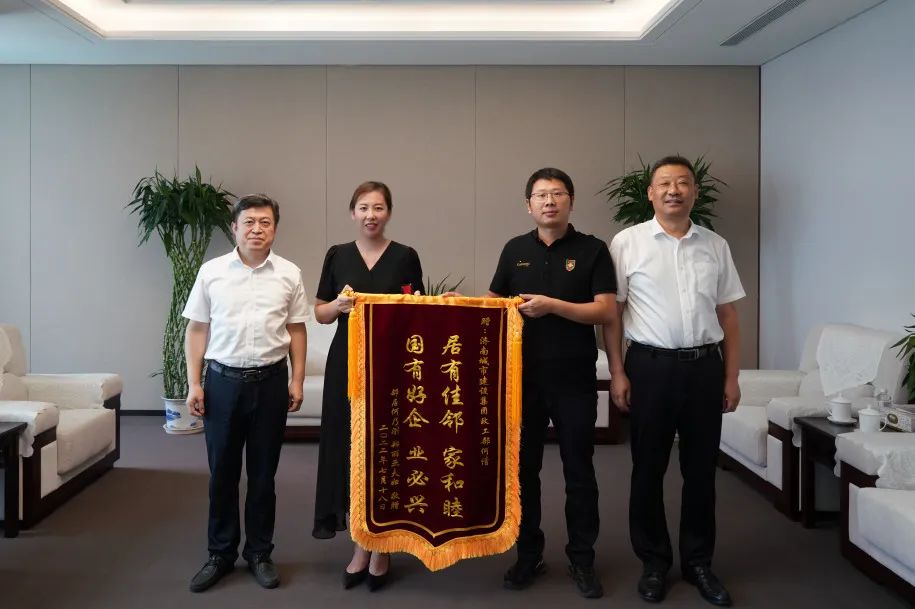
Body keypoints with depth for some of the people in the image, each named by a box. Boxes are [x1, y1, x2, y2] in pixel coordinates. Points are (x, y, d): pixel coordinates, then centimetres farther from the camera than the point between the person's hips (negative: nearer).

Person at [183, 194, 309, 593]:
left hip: (270, 381, 0)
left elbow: (296, 330, 6)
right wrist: (194, 383, -3)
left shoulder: (289, 274, 2)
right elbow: (196, 329, 2)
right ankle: (220, 554, 22)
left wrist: (297, 381, 0)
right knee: (222, 472, 8)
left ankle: (259, 554, 22)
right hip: (223, 380, 0)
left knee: (263, 473, 8)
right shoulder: (211, 272, 0)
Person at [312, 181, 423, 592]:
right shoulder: (337, 255, 6)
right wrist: (338, 304, -14)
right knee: (350, 449, 2)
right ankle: (361, 545, 18)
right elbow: (320, 314, 7)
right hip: (347, 365, 1)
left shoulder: (406, 257, 2)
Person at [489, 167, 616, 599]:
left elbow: (606, 310, -8)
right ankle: (528, 554, 24)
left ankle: (582, 560, 20)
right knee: (523, 467, 9)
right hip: (523, 374, 3)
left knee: (579, 470, 6)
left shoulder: (591, 249, -1)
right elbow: (493, 303, 14)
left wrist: (553, 306, -17)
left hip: (575, 378, -2)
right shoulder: (515, 250, 8)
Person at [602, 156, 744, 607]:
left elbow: (727, 316, 10)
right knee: (649, 468, 7)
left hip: (705, 366, 3)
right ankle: (654, 561, 23)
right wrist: (617, 373, -7)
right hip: (651, 366, -2)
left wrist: (731, 377, 5)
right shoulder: (627, 242, -1)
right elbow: (612, 312, -2)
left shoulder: (715, 246, 8)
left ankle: (698, 562, 25)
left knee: (701, 469, 10)